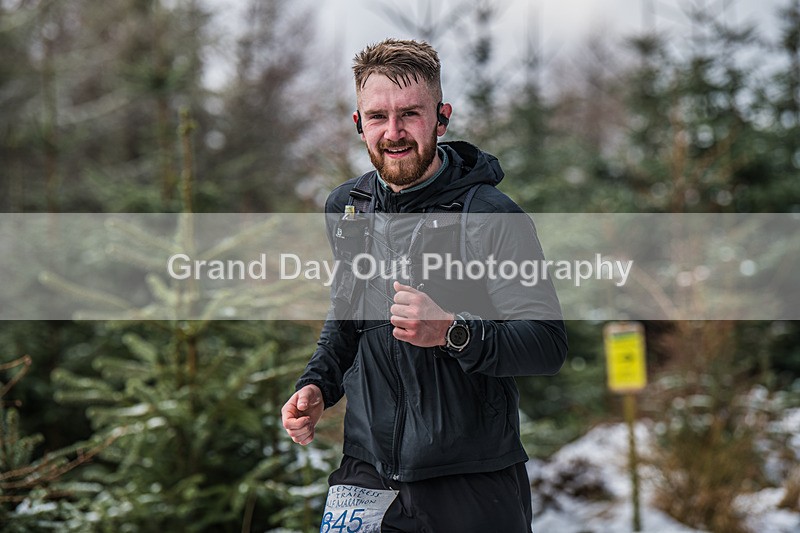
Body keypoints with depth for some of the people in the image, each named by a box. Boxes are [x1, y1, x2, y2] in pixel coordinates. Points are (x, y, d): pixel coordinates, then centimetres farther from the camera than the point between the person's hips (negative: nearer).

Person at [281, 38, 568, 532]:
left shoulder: (490, 215, -12)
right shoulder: (345, 207, 7)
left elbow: (549, 344, -15)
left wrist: (452, 332, -29)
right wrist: (318, 385, 8)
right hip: (367, 470, 4)